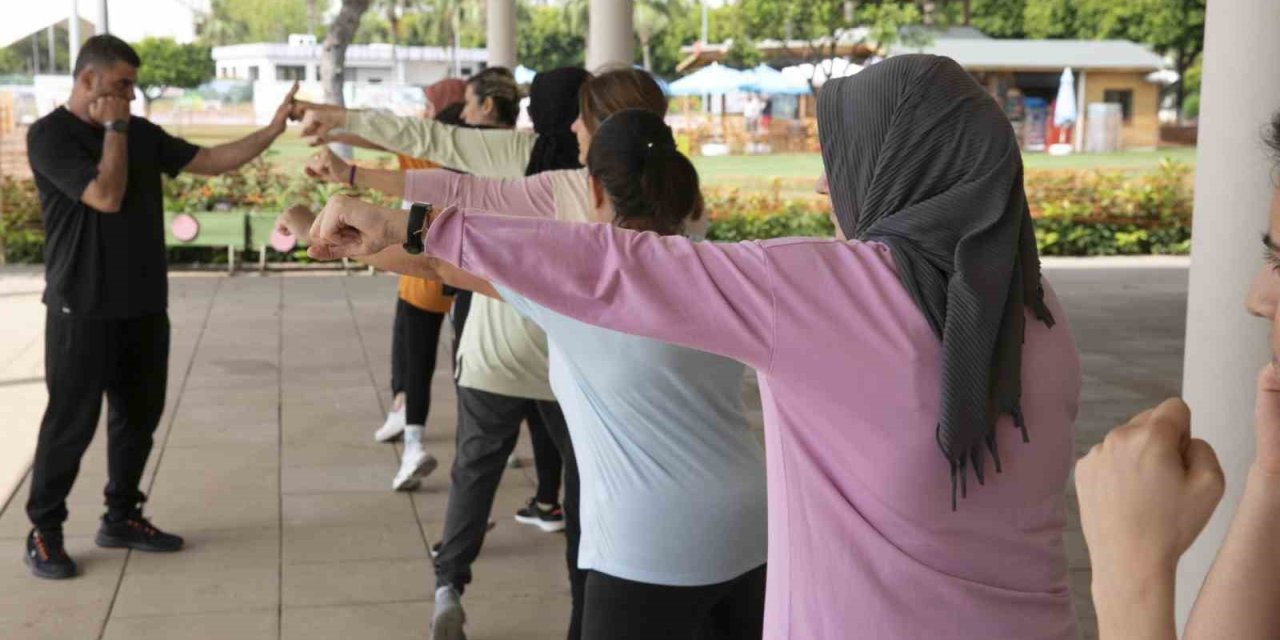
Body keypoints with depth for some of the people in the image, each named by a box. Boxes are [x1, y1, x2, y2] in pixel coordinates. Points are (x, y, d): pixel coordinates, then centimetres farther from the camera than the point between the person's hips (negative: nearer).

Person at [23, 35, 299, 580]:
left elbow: (210, 161, 8)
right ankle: (44, 532, 12)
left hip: (143, 305, 6)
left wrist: (272, 130, 0)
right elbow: (107, 196, -21)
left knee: (139, 414, 12)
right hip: (83, 309, -6)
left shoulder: (141, 133, 9)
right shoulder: (50, 135, -10)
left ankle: (121, 517, 26)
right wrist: (114, 128, -12)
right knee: (72, 421, -1)